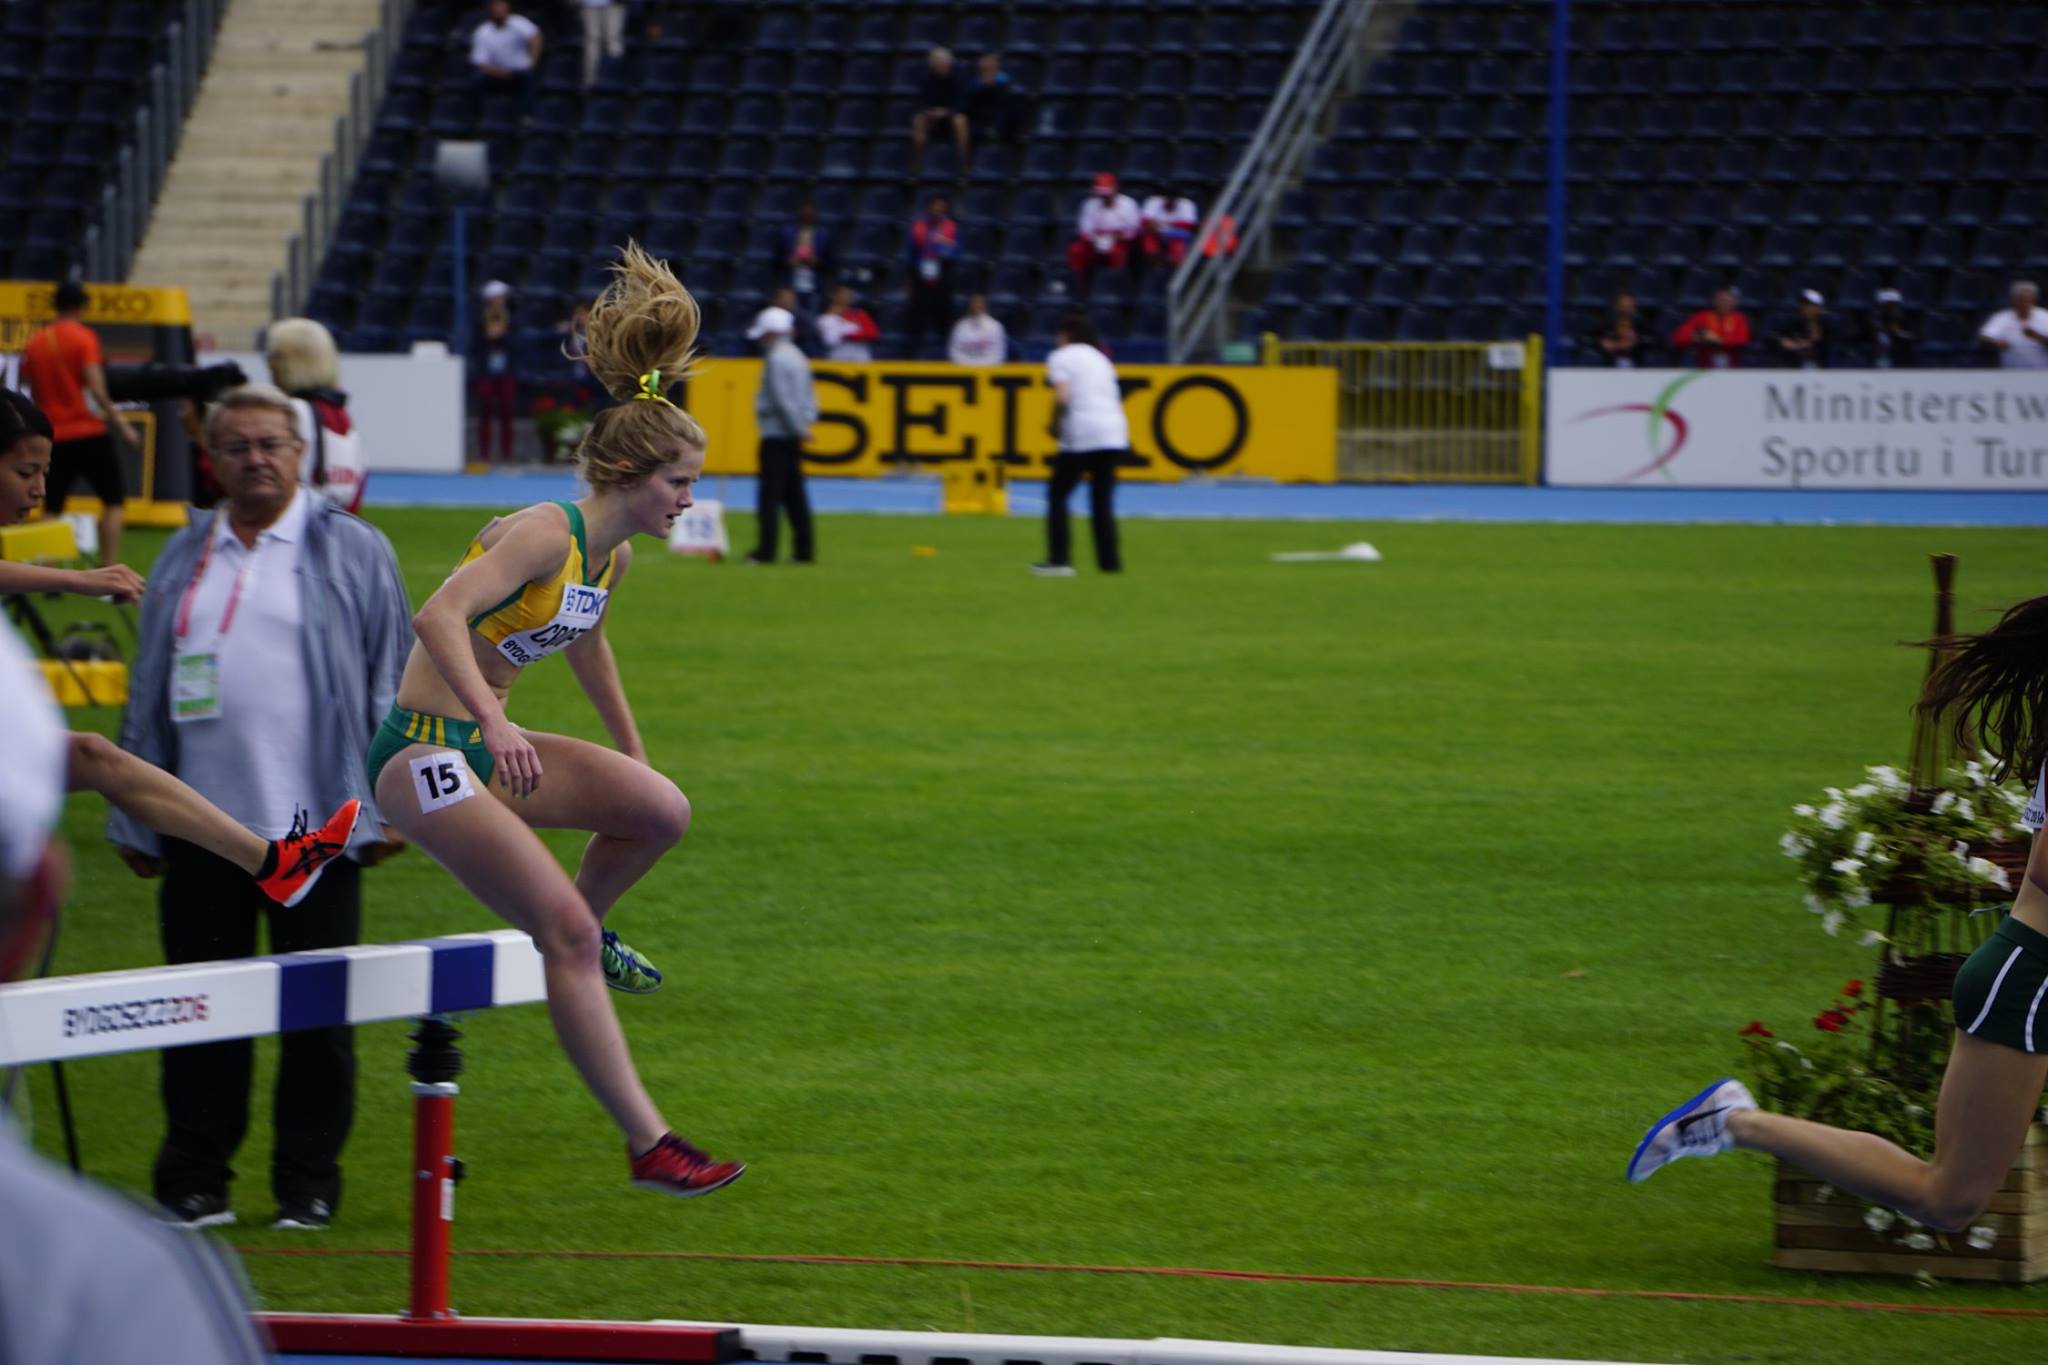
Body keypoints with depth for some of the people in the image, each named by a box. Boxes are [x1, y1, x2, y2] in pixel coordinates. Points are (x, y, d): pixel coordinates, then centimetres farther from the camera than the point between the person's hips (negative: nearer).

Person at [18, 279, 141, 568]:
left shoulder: (34, 344, 7)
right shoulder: (83, 337, -7)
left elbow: (34, 396, 12)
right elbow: (96, 390, -16)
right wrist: (121, 425, -11)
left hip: (54, 437, 4)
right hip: (89, 434, -4)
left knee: (53, 509, 8)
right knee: (113, 501, 8)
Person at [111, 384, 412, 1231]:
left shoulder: (352, 552, 3)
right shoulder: (183, 560, 12)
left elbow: (392, 680, 1)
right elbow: (147, 696, 14)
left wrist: (388, 806, -5)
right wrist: (134, 822, 10)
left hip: (315, 824, -3)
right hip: (202, 831, 3)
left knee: (318, 1012, 3)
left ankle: (307, 1184, 12)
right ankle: (194, 1182, 12)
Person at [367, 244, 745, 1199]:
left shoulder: (614, 555, 8)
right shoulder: (548, 534, -18)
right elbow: (439, 617, -31)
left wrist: (630, 749, 35)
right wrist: (492, 724, -42)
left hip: (488, 746, 8)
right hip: (427, 752, -8)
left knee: (661, 810, -12)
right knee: (566, 933, -15)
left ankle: (581, 932, 15)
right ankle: (648, 1146, -13)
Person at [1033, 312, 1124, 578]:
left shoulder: (1060, 358, 2)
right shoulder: (1100, 359, 23)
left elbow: (1062, 398, -13)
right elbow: (1116, 398, 18)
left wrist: (1055, 424, 2)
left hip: (1081, 436, -6)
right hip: (1115, 434, 6)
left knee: (1057, 496, 5)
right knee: (1103, 501, 12)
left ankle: (1058, 560, -2)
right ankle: (1109, 561, 6)